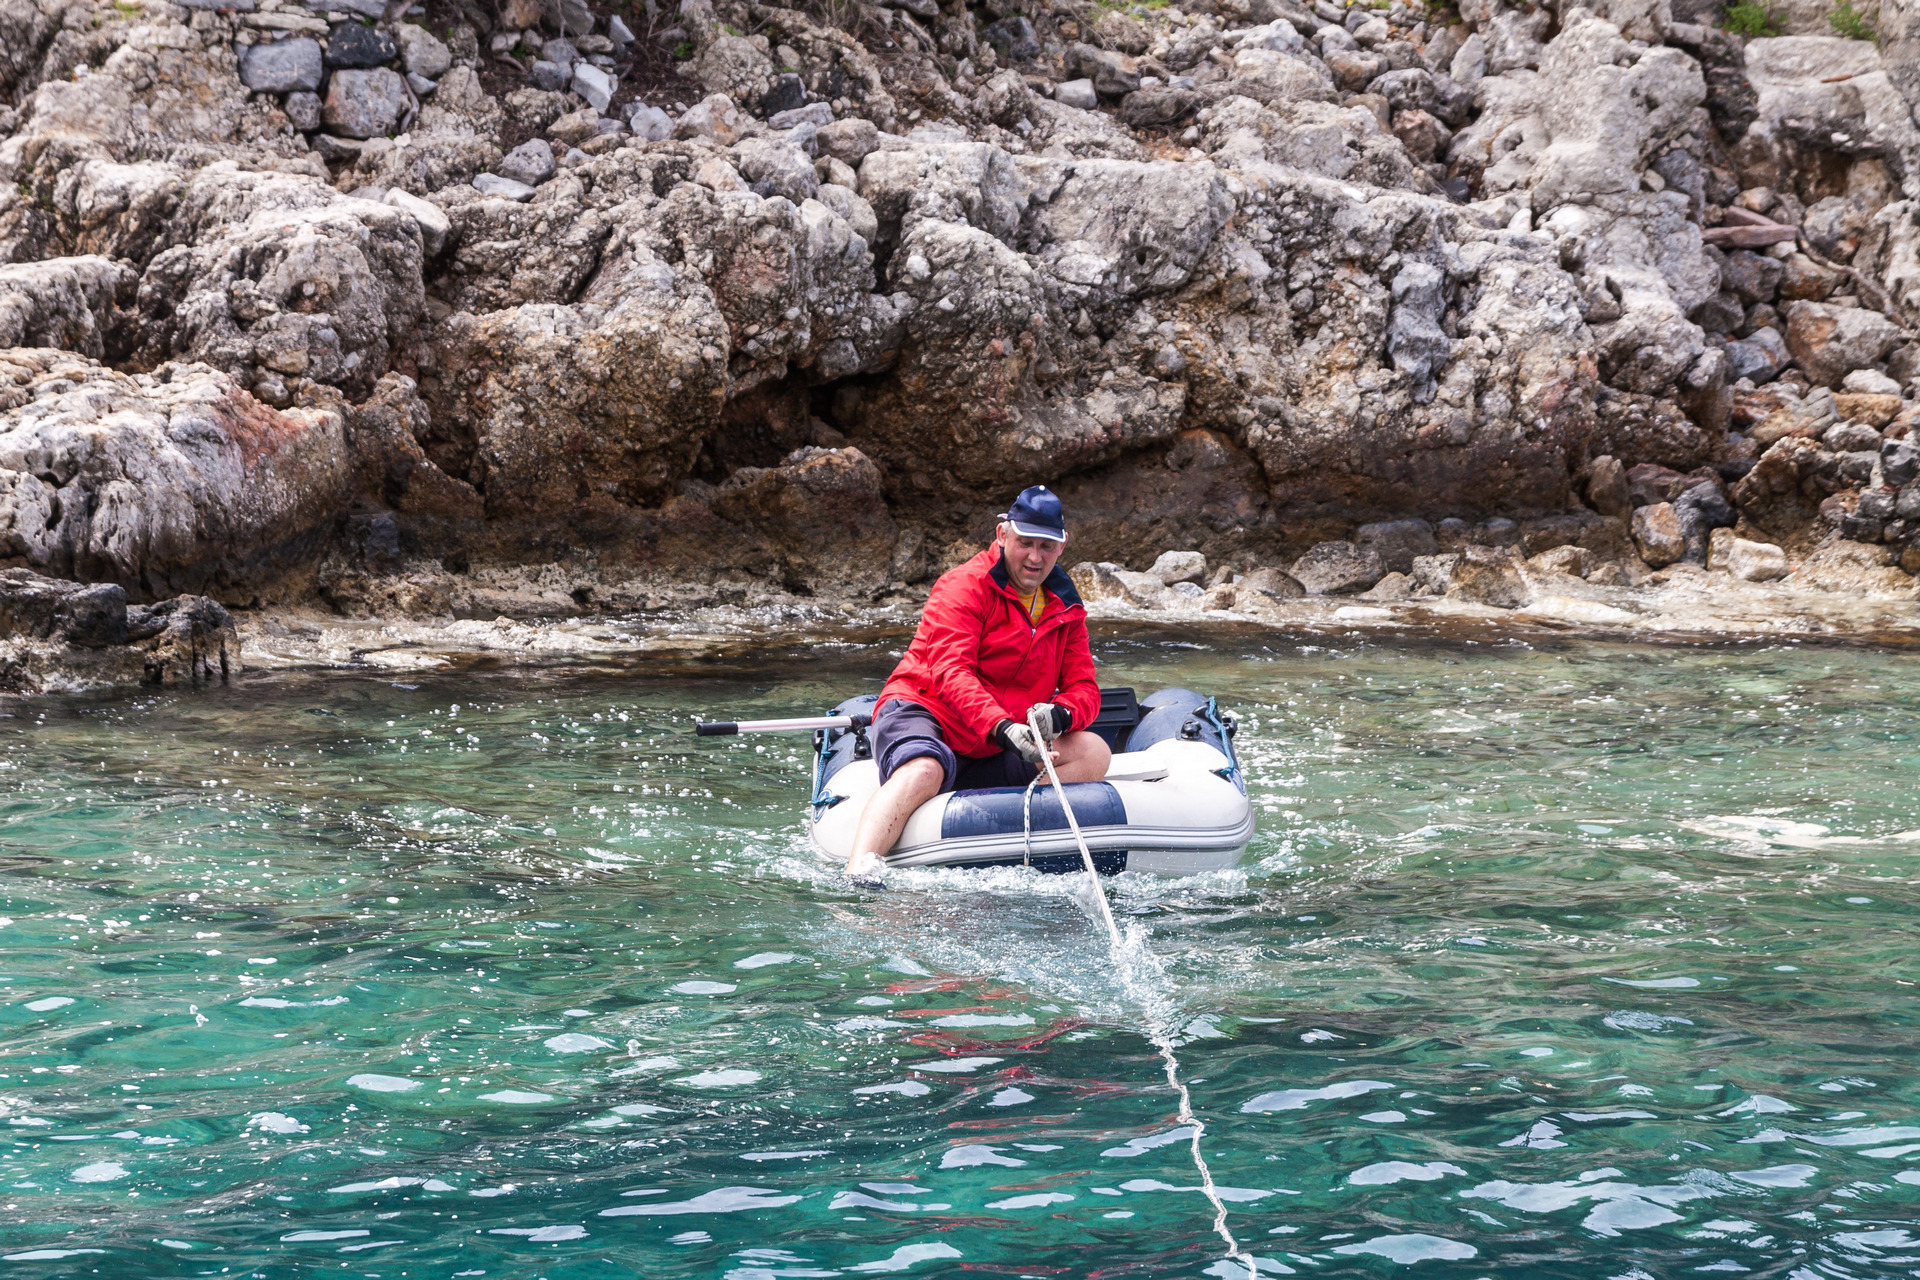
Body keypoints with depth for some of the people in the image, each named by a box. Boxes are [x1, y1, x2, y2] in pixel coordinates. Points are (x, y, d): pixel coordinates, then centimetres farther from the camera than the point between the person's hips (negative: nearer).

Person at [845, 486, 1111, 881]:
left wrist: (1061, 713, -20)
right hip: (923, 715, -6)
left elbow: (1084, 688, 7)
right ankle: (858, 877, -58)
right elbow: (951, 671, -21)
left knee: (1093, 753, -14)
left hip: (988, 758, 6)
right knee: (923, 772, -41)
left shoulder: (1066, 610, 14)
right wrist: (1000, 726, -39)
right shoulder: (965, 586, -7)